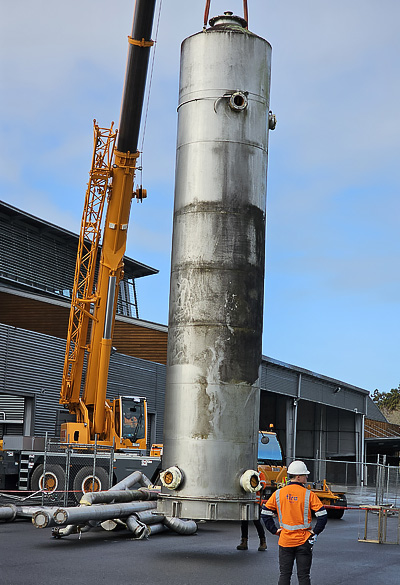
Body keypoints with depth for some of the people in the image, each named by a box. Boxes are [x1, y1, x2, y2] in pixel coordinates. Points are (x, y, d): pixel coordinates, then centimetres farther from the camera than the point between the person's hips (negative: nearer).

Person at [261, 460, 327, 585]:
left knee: (284, 575, 9)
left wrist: (275, 530, 5)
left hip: (285, 541, 2)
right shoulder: (308, 494, -9)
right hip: (303, 542, -2)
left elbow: (265, 513, 1)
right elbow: (322, 515, -13)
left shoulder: (278, 494, -1)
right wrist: (315, 532, -2)